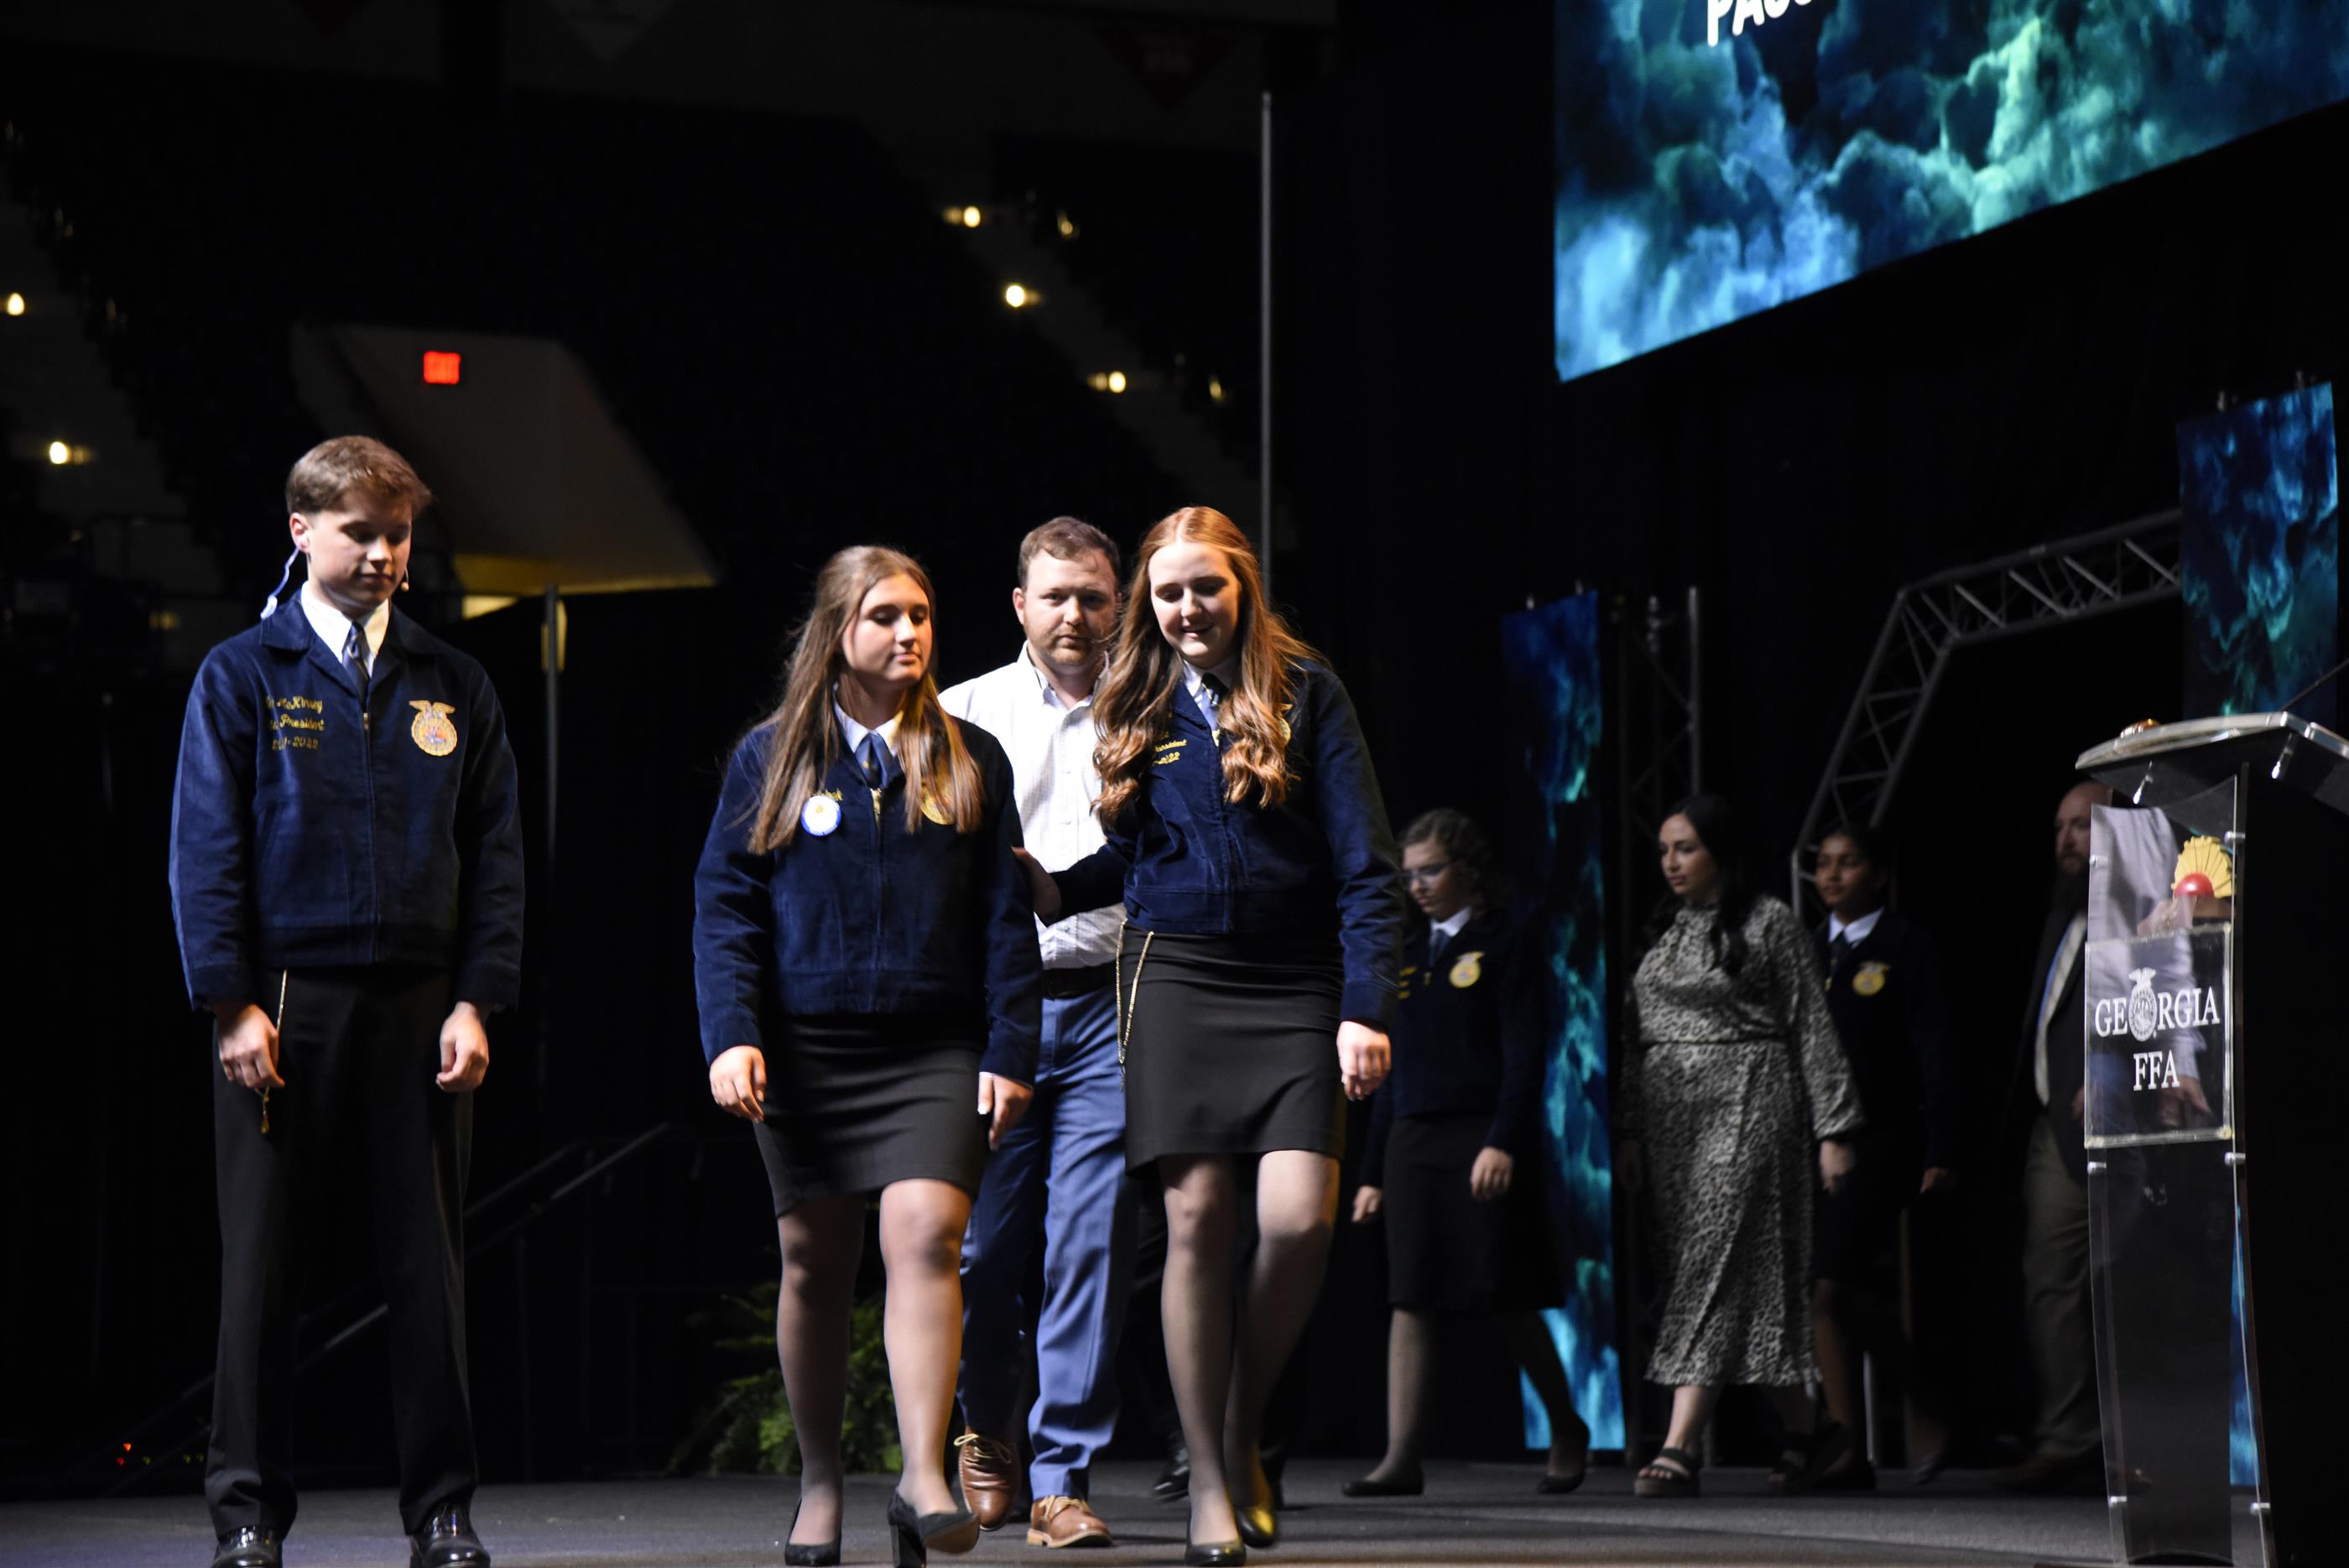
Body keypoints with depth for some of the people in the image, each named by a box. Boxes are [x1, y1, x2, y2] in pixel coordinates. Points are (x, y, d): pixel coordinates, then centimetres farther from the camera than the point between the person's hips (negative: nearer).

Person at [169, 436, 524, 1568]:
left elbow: (495, 855, 9)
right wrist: (230, 1004, -10)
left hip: (417, 1008, 2)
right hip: (281, 1006, -2)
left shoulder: (454, 687, 11)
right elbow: (204, 848, -1)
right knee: (261, 1266, 2)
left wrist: (477, 1001, -2)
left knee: (428, 1266, 3)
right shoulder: (243, 675, 4)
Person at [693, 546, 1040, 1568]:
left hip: (935, 1050, 0)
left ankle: (923, 1478, -18)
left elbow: (1005, 918, 8)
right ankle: (819, 1484, 17)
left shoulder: (971, 760, 9)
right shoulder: (771, 758, 7)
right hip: (805, 1050, 0)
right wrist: (731, 1037, -9)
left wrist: (1011, 1052, 1)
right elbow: (724, 906, 3)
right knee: (814, 1262, 5)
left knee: (926, 1234, -16)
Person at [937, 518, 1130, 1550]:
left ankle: (1062, 1478, -1)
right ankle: (988, 1437, 27)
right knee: (981, 1248, 1)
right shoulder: (964, 716, 12)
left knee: (1092, 1244, -7)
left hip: (1109, 1004, 0)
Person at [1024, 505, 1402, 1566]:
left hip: (1295, 985, -2)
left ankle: (1242, 1429, 11)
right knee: (1196, 1221, -5)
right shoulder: (1140, 708, 12)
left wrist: (1365, 1008, -10)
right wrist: (1054, 890, 2)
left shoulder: (1304, 693, 2)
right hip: (1176, 976, 2)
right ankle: (1208, 1481, 3)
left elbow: (1366, 865, -2)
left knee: (1298, 1219, -15)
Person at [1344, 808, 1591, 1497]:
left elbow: (1525, 1051, -8)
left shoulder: (1507, 941, -1)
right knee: (1409, 1298, -3)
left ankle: (1567, 1430, 19)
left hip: (1483, 1137, -5)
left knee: (1508, 1297, -1)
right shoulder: (1411, 955, 17)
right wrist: (1373, 1172, 14)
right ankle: (1403, 1458, -6)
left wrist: (1503, 1142, -20)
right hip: (1413, 1142, 5)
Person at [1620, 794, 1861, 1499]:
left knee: (1715, 1262, -15)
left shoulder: (1770, 922, -1)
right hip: (1669, 1111, 7)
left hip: (1746, 1104, -6)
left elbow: (1813, 1029, -2)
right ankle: (1799, 1434, 13)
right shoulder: (1661, 931, 16)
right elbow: (1638, 1038, 18)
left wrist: (1833, 1130, -6)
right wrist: (1630, 1131, 12)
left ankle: (1680, 1447, -22)